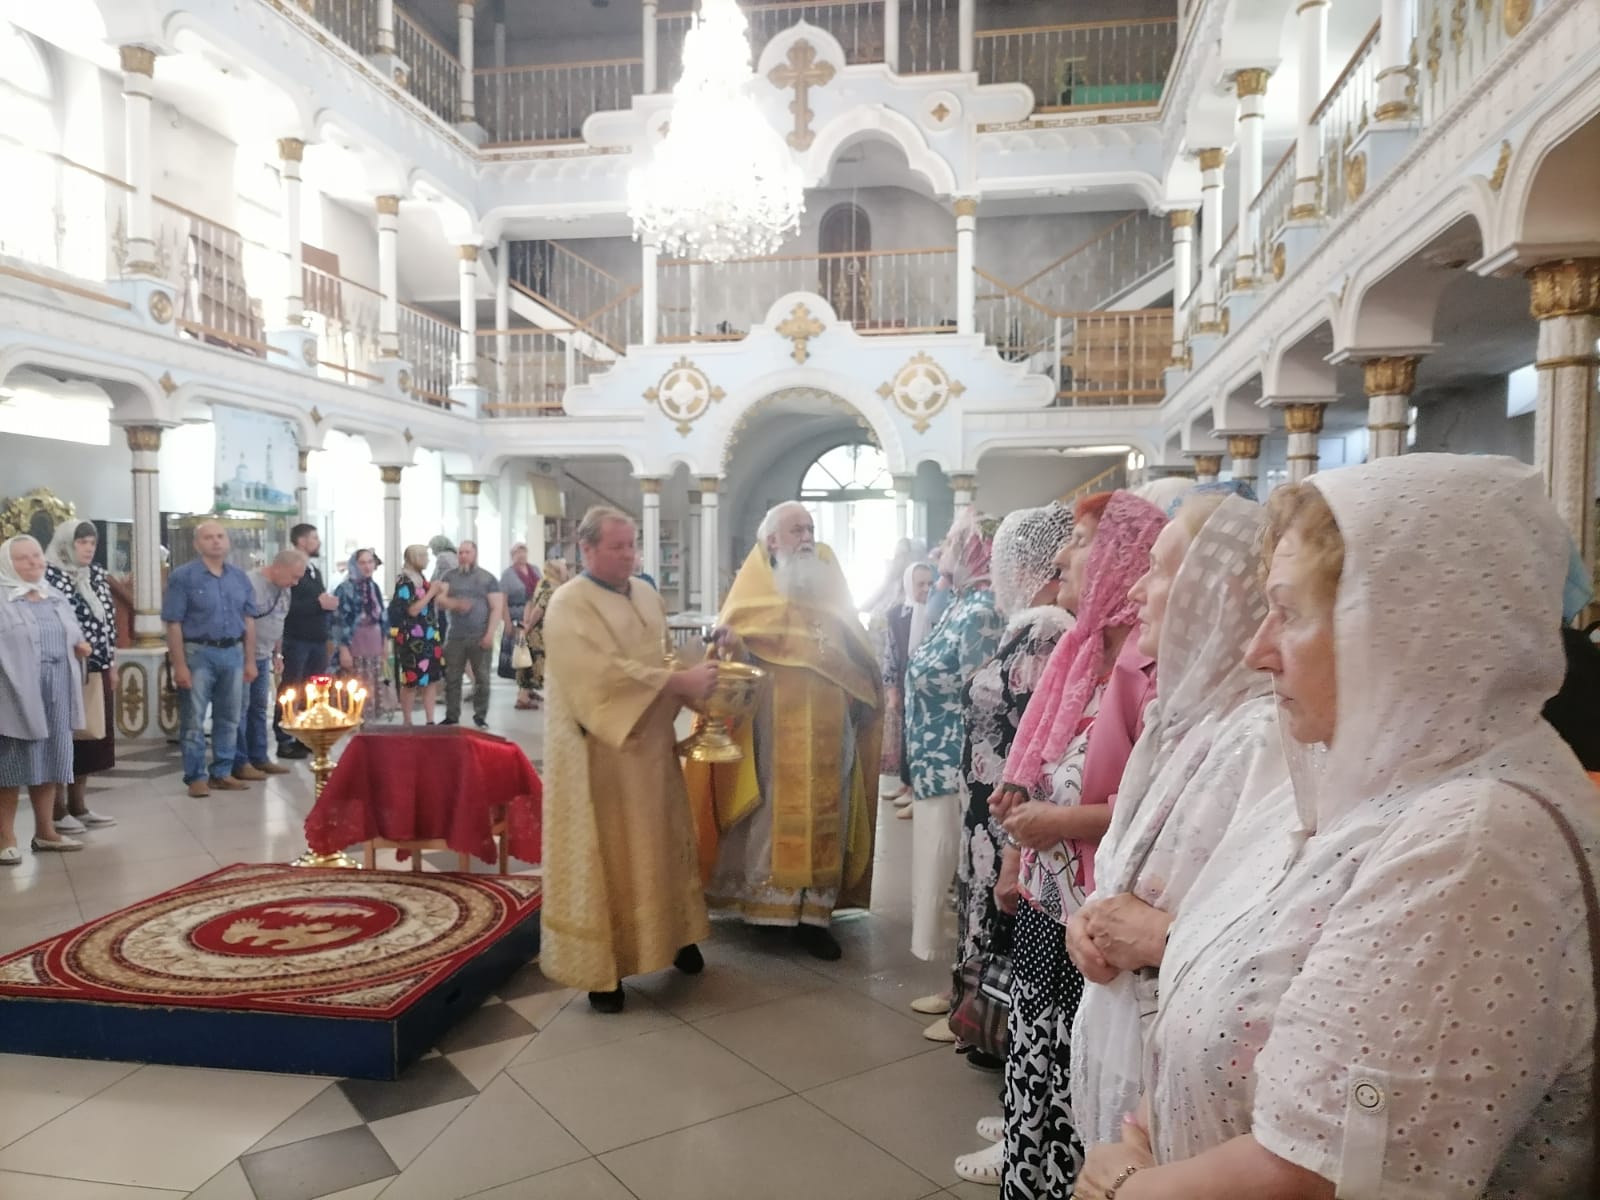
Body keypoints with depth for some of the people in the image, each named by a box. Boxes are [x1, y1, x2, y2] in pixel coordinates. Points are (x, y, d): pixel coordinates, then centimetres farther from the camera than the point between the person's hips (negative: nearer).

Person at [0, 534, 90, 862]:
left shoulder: (56, 598, 16)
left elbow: (73, 634, 24)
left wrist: (80, 646, 4)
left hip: (55, 693, 7)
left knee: (50, 761, 12)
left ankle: (44, 831, 24)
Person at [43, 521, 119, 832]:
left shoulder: (98, 575, 12)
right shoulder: (48, 575, -10)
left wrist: (111, 664, 14)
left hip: (97, 669, 7)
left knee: (91, 735, 11)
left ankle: (78, 806, 21)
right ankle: (59, 810, 10)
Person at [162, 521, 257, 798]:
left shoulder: (239, 577, 10)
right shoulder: (183, 576, -6)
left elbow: (248, 620, 12)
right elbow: (173, 624, -9)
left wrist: (250, 660, 8)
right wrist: (180, 665, -13)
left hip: (233, 653, 5)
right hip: (198, 653, -5)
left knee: (229, 719, 10)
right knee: (194, 720, 1)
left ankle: (222, 773, 20)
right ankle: (196, 777, 9)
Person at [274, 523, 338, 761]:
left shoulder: (316, 570, 19)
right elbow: (286, 605, -21)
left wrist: (329, 603, 2)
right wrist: (318, 603, -19)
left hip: (317, 639, 8)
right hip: (297, 639, -8)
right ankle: (284, 741, 3)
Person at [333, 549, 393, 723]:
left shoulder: (375, 587, 11)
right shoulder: (345, 589, -10)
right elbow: (339, 622, -14)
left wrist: (384, 644, 15)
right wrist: (343, 650, -18)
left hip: (374, 647, 7)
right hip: (355, 648, -7)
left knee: (374, 692, 11)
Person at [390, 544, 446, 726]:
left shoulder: (421, 578, 12)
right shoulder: (404, 581, -12)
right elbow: (413, 610, -19)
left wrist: (441, 592, 4)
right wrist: (432, 592, -15)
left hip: (429, 637, 8)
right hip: (412, 640, -8)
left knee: (432, 679, 7)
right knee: (411, 682, -1)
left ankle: (430, 721, 13)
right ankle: (407, 722, 10)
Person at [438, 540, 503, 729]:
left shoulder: (488, 578, 3)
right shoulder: (448, 577, 10)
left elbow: (497, 608, -1)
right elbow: (439, 600, 0)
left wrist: (490, 633, -11)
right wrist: (456, 604, -21)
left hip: (480, 637, -2)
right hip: (455, 636, 2)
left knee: (482, 678, 1)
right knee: (451, 678, 4)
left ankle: (480, 717, 11)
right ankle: (451, 716, 13)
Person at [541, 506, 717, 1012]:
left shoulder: (647, 596, 9)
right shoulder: (568, 605, -14)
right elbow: (605, 673, -25)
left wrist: (694, 678, -4)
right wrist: (680, 682, -25)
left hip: (651, 743, 7)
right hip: (600, 752, -7)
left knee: (659, 843, 15)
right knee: (606, 852, 2)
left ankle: (671, 934, 29)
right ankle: (603, 965, 13)